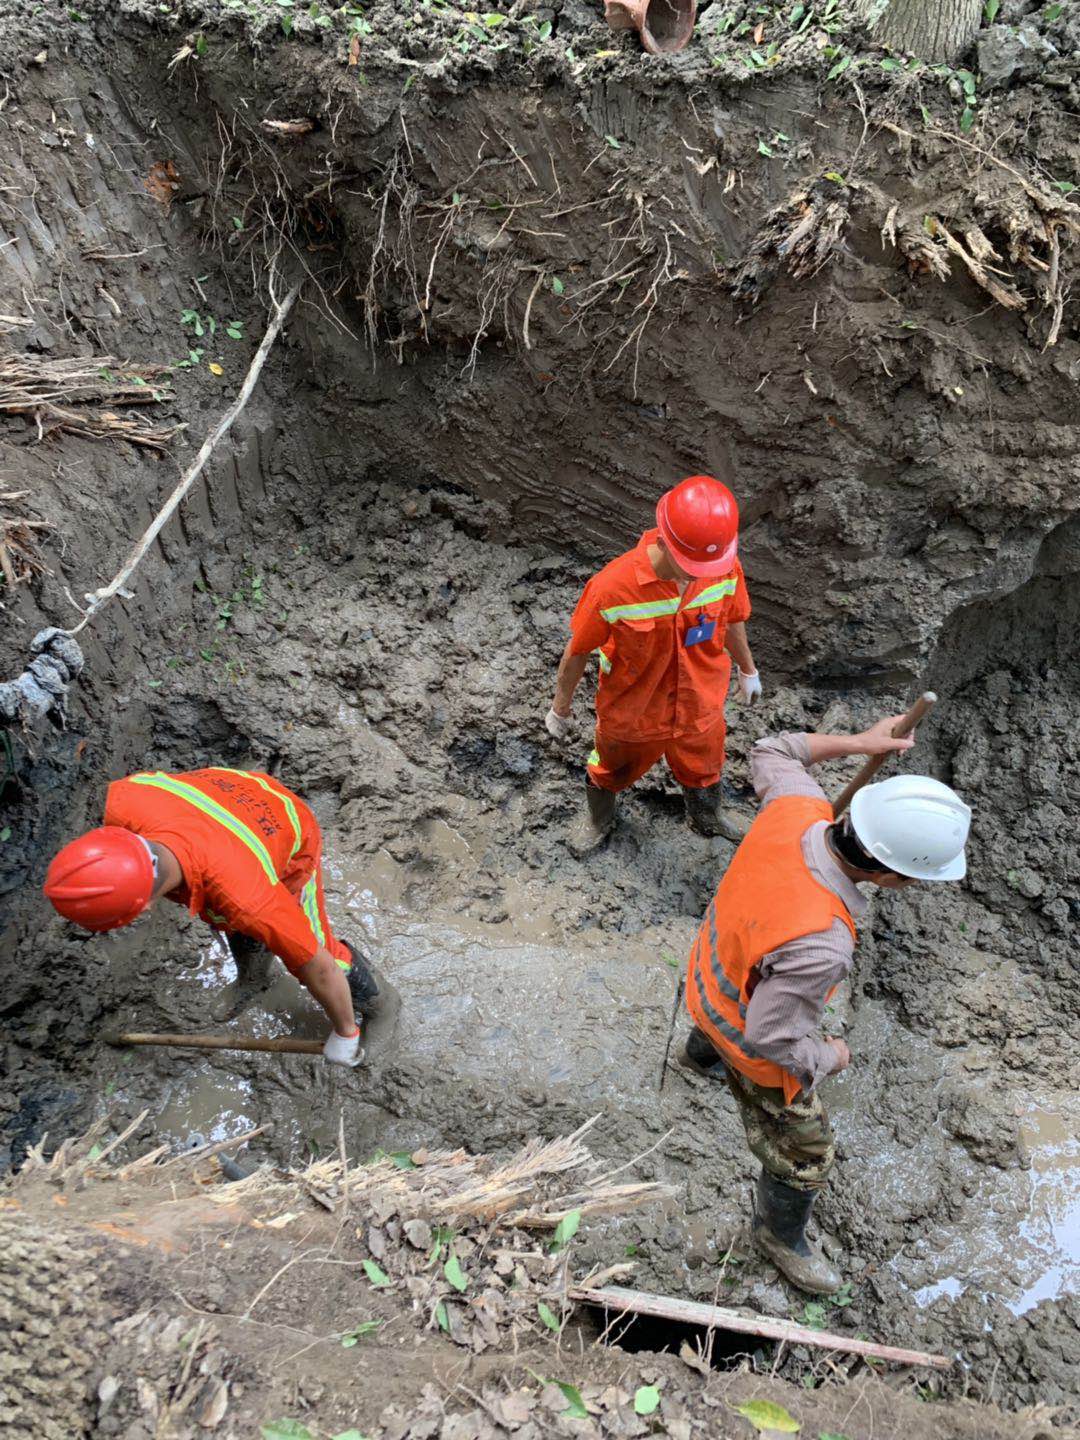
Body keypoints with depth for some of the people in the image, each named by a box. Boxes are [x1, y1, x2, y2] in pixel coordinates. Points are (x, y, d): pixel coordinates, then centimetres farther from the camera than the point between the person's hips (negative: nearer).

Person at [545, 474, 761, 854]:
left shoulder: (726, 567, -25)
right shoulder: (613, 587, -37)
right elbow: (578, 650, -20)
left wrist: (747, 670, 16)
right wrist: (560, 709, -5)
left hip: (700, 708, 3)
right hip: (632, 713, -3)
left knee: (704, 766, 33)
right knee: (612, 768, 29)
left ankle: (706, 816, 68)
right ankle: (599, 818, 65)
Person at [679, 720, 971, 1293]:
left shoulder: (795, 808, -30)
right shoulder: (819, 946, -47)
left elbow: (771, 752, -5)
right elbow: (770, 1038, -32)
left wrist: (855, 741, -7)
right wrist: (827, 1058, -13)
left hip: (714, 971, 7)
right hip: (752, 1043, -7)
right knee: (804, 1153, 19)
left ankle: (701, 1055, 78)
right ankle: (780, 1234, 49)